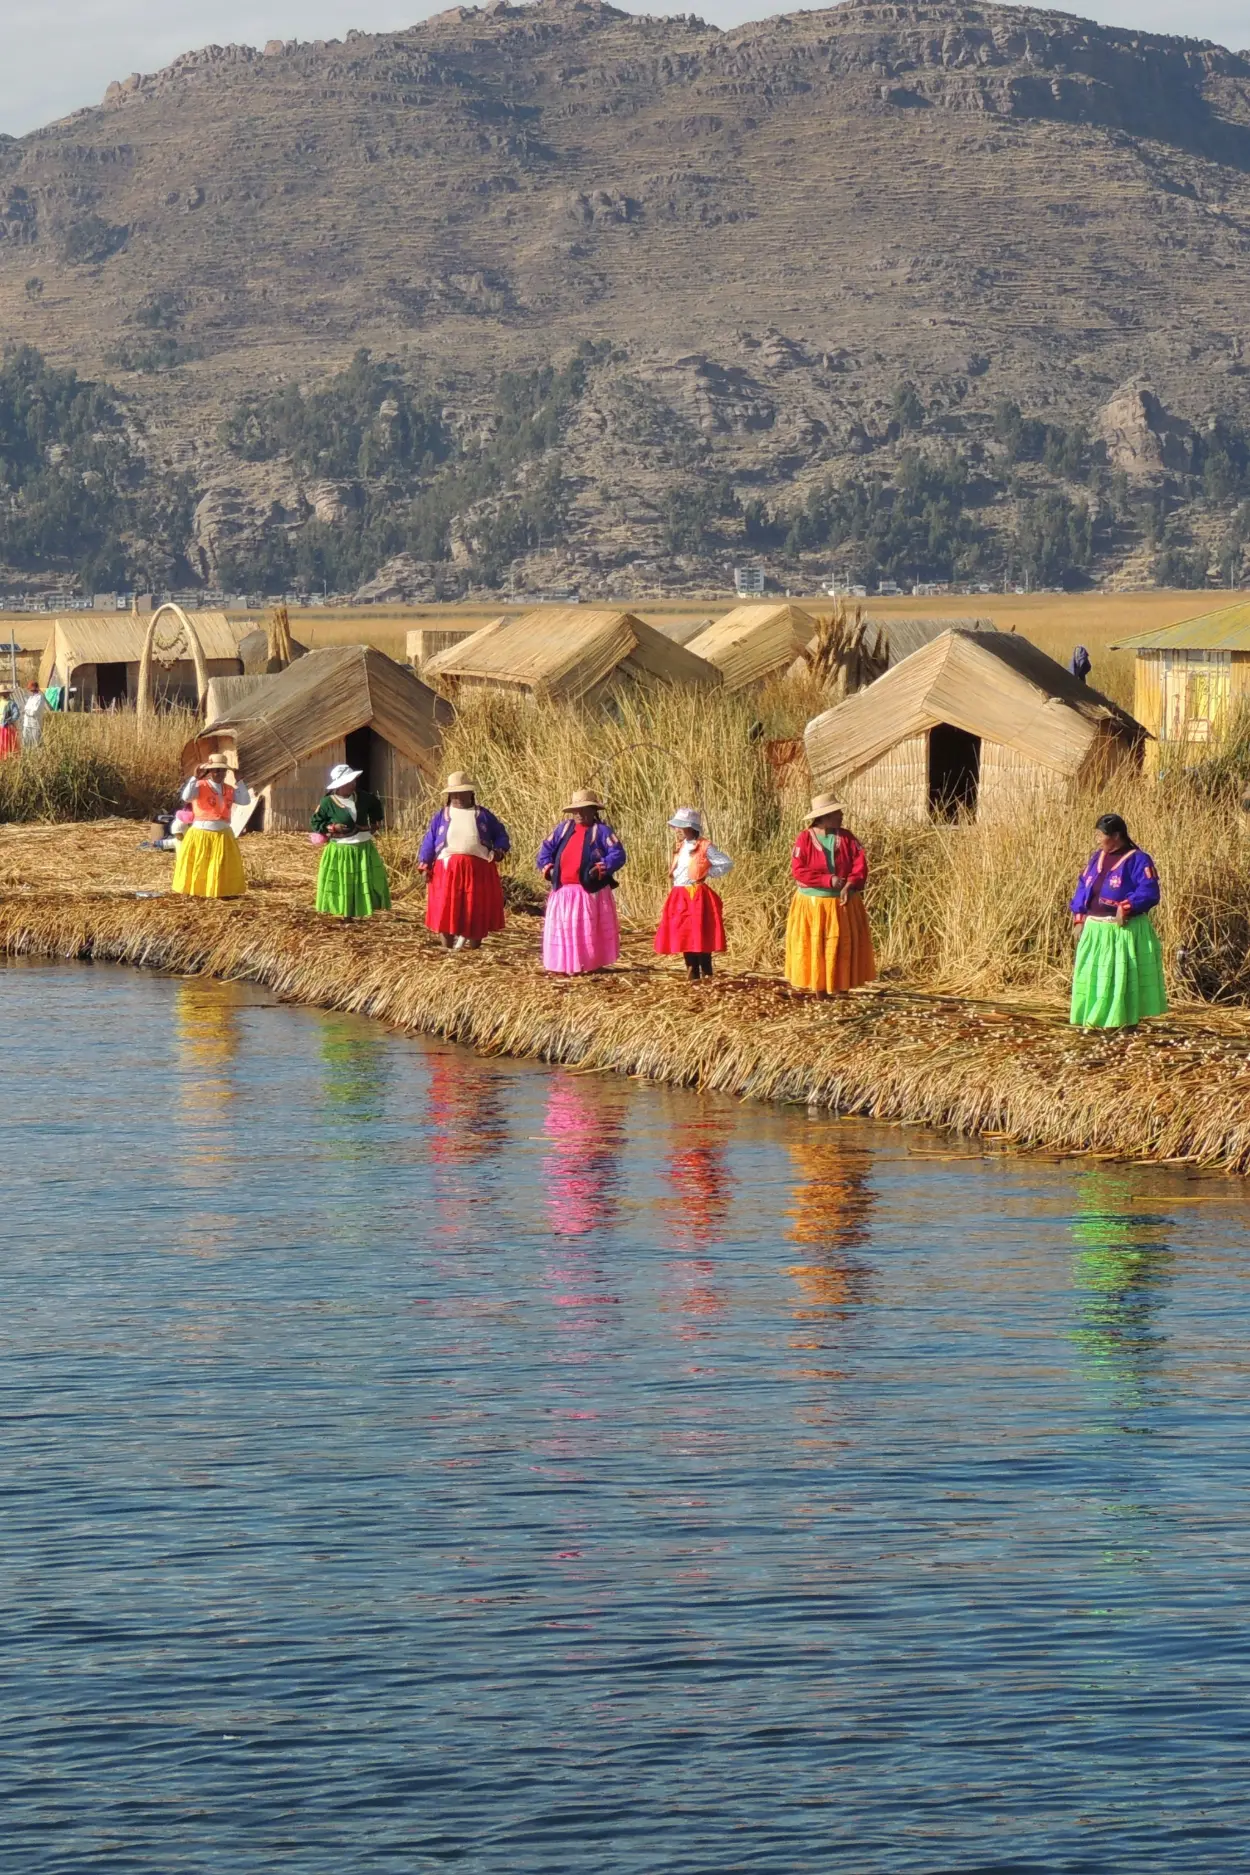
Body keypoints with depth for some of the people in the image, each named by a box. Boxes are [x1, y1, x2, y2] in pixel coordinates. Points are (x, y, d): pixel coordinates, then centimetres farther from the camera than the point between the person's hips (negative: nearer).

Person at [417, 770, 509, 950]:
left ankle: (472, 942, 10)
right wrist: (424, 864, 1)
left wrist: (499, 849, -7)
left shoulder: (482, 815, 12)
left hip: (478, 869, 0)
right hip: (447, 869, 0)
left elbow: (500, 834, 14)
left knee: (477, 908, 1)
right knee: (446, 908, -3)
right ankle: (447, 945, 3)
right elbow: (429, 840, 10)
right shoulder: (442, 816, 12)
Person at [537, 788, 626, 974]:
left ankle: (594, 965, 5)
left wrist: (603, 868, -23)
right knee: (561, 928, 5)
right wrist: (546, 866, 1)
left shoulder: (601, 831, -4)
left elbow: (618, 854, -10)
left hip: (590, 891, -5)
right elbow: (547, 848, 17)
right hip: (563, 891, 5)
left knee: (588, 930, -1)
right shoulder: (564, 828, 12)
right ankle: (562, 966, 10)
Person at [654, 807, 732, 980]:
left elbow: (727, 863, -13)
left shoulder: (704, 847, -10)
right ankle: (692, 974, 14)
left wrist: (707, 873, -12)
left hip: (697, 896, -8)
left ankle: (706, 975, -3)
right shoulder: (679, 847, 14)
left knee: (700, 936, -7)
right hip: (680, 897, 8)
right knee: (684, 936, 8)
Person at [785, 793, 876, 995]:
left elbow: (860, 863, -5)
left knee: (841, 947, 3)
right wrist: (828, 880, -20)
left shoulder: (846, 838, 2)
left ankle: (836, 989, 10)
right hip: (813, 903, -3)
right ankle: (819, 996, 8)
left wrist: (850, 884, -23)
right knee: (814, 948, 1)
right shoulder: (805, 839, -9)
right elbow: (798, 870, -15)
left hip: (842, 903, 3)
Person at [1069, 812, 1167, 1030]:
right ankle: (1094, 1019, 17)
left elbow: (1149, 892, -19)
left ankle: (1129, 1021, 5)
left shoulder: (1137, 860, -10)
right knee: (1093, 975, 9)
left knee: (1124, 978, -3)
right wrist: (1079, 917, 5)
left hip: (1124, 930, -7)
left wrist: (1127, 907, -31)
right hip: (1095, 929, 7)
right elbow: (1084, 887, 15)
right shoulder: (1097, 858, 12)